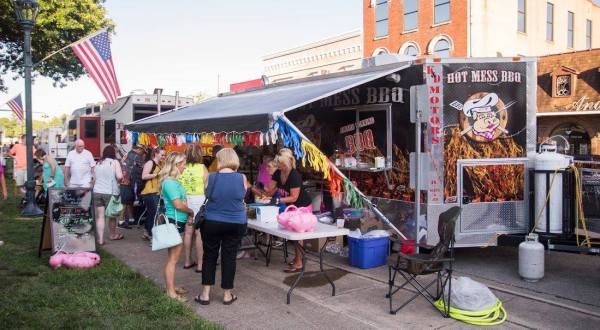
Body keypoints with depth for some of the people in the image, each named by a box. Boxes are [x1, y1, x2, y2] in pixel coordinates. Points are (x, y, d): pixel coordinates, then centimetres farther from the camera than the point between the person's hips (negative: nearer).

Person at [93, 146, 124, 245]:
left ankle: (100, 239, -1)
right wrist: (121, 174, 6)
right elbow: (119, 176, -14)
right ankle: (112, 235, 30)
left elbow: (94, 179, 16)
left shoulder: (98, 163, 11)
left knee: (100, 216, 3)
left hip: (97, 192, 4)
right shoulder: (115, 162, -3)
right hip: (110, 192, -3)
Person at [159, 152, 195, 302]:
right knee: (173, 258, -3)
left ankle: (171, 286, 27)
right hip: (174, 222, -10)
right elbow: (178, 204, -23)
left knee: (173, 257, 17)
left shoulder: (174, 181, 12)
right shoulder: (169, 182, -18)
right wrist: (191, 212, -6)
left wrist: (188, 215, 4)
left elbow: (182, 201, 18)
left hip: (178, 222, 10)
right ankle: (170, 292, 5)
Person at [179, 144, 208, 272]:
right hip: (199, 201, -4)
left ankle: (187, 261, 24)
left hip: (185, 201, 4)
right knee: (200, 233, 1)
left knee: (188, 232, 13)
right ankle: (200, 264, 6)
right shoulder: (202, 168, -8)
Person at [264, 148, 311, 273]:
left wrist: (278, 200, -34)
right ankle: (297, 257, 30)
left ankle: (298, 264, 4)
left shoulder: (295, 176, -29)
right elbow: (270, 191, -4)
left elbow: (294, 197, -29)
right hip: (291, 206, 8)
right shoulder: (277, 174, -7)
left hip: (302, 206, -8)